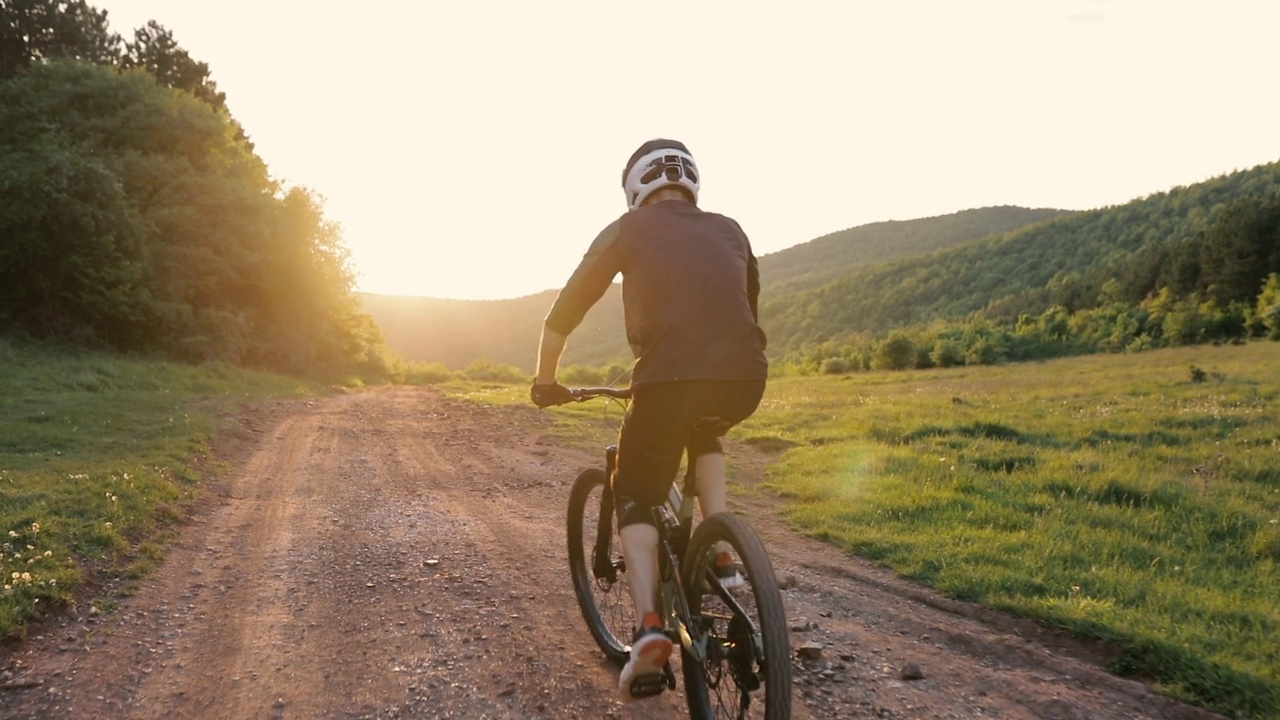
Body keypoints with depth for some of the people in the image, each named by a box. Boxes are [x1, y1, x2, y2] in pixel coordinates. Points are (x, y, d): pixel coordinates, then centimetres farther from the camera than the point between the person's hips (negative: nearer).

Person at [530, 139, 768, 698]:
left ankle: (648, 625, -2)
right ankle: (721, 557, 23)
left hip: (669, 379, -3)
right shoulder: (729, 231, 24)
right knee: (703, 433, 36)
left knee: (635, 498, 16)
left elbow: (564, 312, 17)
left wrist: (545, 382, 30)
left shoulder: (630, 229, 15)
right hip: (745, 380, 4)